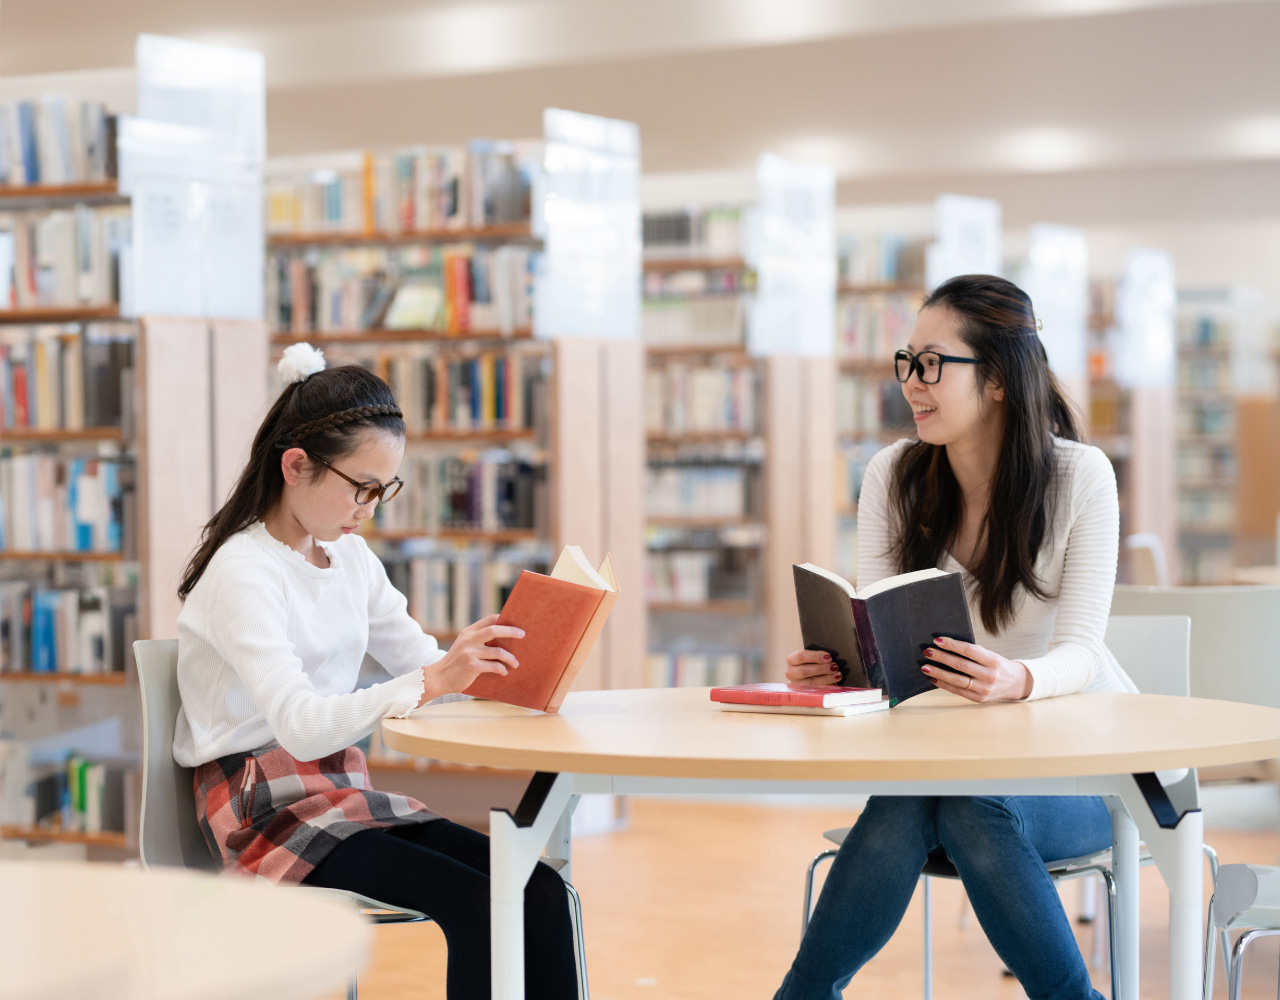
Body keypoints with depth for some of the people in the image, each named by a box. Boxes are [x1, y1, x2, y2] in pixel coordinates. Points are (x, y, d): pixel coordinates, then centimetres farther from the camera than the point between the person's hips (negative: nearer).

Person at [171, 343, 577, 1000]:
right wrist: (430, 682, -39)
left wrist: (483, 665, -11)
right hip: (266, 813, -7)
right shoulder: (241, 574, -14)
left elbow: (422, 660, 12)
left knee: (541, 894, -15)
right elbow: (299, 725, -27)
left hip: (343, 791, 7)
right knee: (476, 905, -26)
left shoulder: (351, 557, 12)